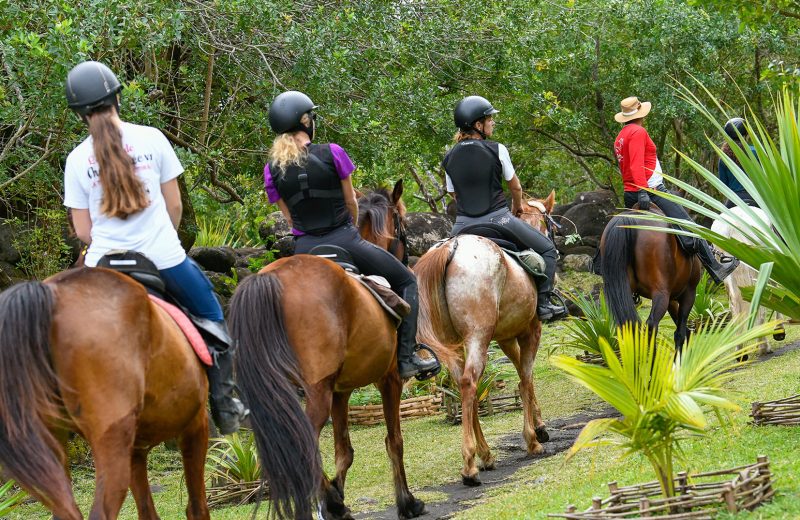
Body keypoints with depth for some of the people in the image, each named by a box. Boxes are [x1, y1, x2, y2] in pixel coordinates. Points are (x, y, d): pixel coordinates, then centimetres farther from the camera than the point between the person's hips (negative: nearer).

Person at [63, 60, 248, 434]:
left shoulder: (77, 159, -1)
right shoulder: (151, 139, -2)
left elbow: (82, 231, 2)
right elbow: (174, 204, 4)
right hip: (165, 260, -1)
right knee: (213, 320, 19)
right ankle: (224, 409, 17)